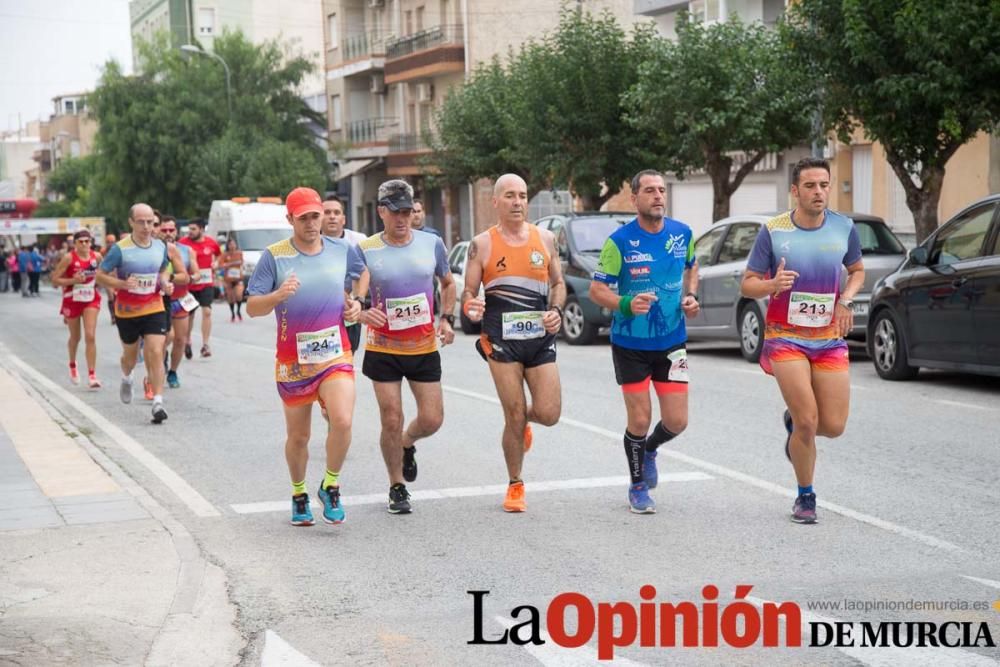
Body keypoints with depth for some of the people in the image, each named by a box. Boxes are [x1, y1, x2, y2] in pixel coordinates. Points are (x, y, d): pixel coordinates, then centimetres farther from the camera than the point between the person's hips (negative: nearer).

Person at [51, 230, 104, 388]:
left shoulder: (96, 257, -4)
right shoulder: (69, 258, -14)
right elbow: (55, 280, -13)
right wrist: (73, 280, -24)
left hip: (91, 300, 1)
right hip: (72, 301, -1)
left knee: (90, 336, -12)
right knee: (75, 337, 15)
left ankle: (92, 375, -12)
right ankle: (72, 366, 44)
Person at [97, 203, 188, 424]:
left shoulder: (160, 247, 1)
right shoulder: (120, 249, -13)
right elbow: (100, 275, -8)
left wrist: (166, 283, -4)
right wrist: (122, 284, -24)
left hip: (154, 309, 2)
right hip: (127, 311, -2)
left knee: (156, 353, -13)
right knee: (131, 354, 16)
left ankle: (158, 403, -13)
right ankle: (126, 379, 51)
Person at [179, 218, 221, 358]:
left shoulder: (211, 243, -1)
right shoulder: (183, 243, -10)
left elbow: (217, 254, 20)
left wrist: (215, 263, 3)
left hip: (207, 283, 1)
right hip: (189, 283, 0)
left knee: (207, 311, -11)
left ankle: (205, 345, -5)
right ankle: (187, 343, 31)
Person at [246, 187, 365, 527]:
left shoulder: (343, 251, 5)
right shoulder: (274, 256, -4)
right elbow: (252, 307, -8)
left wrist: (356, 305, 4)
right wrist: (278, 295, -27)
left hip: (335, 355, 1)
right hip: (292, 360, -1)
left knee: (342, 421, -21)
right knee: (298, 436, 9)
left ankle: (330, 486, 2)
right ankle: (299, 494, 34)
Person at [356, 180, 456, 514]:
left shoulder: (432, 244, 1)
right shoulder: (366, 250, -7)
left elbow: (448, 283, 17)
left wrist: (447, 319, 2)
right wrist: (363, 314, -23)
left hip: (424, 348, 2)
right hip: (384, 349, -2)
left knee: (432, 419, 1)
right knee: (391, 421, -2)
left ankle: (407, 444, 37)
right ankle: (397, 487, 18)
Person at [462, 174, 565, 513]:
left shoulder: (545, 238, 9)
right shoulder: (482, 244, 1)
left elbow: (558, 283, 16)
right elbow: (468, 291, 2)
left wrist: (557, 311, -4)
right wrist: (470, 308, -21)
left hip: (541, 337, 3)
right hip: (502, 339, -2)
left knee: (549, 414, -5)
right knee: (514, 416, -3)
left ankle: (523, 420, 33)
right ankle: (515, 486, 16)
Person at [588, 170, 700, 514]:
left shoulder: (682, 234, -1)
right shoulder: (619, 241, -13)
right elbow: (597, 290, -10)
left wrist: (690, 296, 1)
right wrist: (626, 304, -29)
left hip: (671, 342, 3)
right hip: (630, 344, -3)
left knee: (676, 421, 1)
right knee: (639, 419, 0)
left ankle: (650, 449, 36)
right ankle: (637, 486, 24)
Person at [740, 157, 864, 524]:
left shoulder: (844, 228, 0)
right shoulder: (773, 231, -8)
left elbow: (857, 270, 17)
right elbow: (747, 285, -3)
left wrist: (846, 300, -3)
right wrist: (773, 285, -25)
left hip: (830, 339, 3)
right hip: (785, 338, -3)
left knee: (834, 426, -2)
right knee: (808, 422, -12)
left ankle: (793, 421, 34)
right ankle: (805, 498, 11)